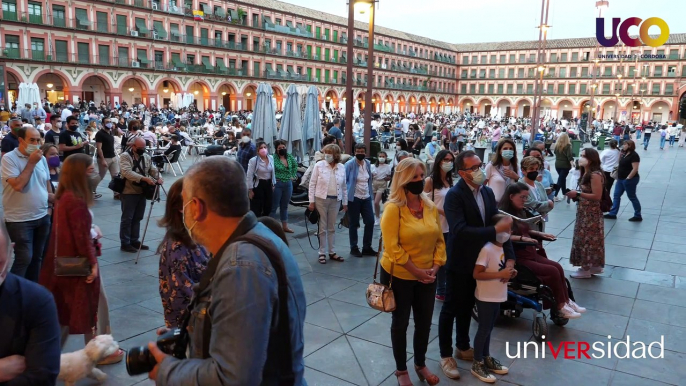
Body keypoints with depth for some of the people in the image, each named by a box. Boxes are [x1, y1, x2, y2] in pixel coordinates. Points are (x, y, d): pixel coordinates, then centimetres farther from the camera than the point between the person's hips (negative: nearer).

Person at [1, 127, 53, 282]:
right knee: (24, 258, -6)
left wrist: (51, 200, 10)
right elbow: (18, 185, -24)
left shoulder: (42, 158, 6)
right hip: (20, 219, -6)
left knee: (36, 257, 15)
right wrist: (31, 162, -19)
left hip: (42, 216, 6)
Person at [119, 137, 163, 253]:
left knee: (137, 218, 13)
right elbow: (127, 172, -24)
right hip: (129, 192, -6)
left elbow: (153, 169, 10)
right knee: (127, 219, 0)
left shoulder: (146, 156, 10)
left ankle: (134, 241, 22)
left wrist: (158, 177, -13)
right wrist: (145, 178, -33)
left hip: (141, 192, 6)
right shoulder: (125, 156, -11)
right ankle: (125, 243, 8)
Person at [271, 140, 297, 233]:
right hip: (277, 184, -6)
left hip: (288, 184, 6)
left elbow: (295, 165, 22)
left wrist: (293, 176, 14)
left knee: (284, 206, 16)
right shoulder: (273, 158, -14)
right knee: (274, 206, 1)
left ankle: (285, 226, 26)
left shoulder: (290, 157, 4)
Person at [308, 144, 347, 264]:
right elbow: (312, 184, -4)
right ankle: (322, 253, 15)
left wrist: (345, 203, 9)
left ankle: (332, 252, 23)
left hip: (335, 200, 3)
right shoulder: (319, 165, -6)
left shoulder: (342, 168, 2)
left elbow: (344, 187, 9)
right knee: (322, 227, 5)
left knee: (332, 228, 13)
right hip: (321, 199, -3)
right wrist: (311, 201, -8)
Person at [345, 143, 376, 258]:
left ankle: (367, 247, 18)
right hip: (354, 198, -5)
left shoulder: (368, 164, 7)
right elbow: (344, 181, -8)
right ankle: (354, 248, 19)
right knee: (354, 224, 5)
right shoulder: (349, 164, -10)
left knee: (370, 221, 4)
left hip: (366, 197, 5)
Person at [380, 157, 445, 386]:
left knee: (424, 322, 17)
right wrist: (415, 271, -19)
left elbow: (439, 240, 5)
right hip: (399, 275, -5)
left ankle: (420, 364, 39)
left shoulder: (431, 207, 1)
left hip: (427, 277, 5)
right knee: (401, 322, 12)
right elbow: (392, 247, -21)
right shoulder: (393, 208, -18)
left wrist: (435, 267, -7)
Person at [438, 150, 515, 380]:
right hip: (459, 262, -7)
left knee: (467, 307, 21)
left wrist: (509, 256, -10)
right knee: (451, 309, 8)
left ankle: (463, 347, 39)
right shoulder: (454, 195, -22)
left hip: (478, 261, 7)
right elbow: (460, 230, -33)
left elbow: (500, 224, 0)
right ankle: (445, 355, 24)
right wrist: (495, 229, -34)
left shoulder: (487, 192, 1)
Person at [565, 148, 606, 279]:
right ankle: (595, 266, 27)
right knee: (584, 238, 15)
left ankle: (586, 269, 11)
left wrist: (578, 194, -21)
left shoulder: (595, 175, -19)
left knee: (588, 239, 0)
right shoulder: (586, 173, 10)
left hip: (591, 213, -9)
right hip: (584, 212, 9)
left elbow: (597, 196, -22)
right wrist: (576, 194, -2)